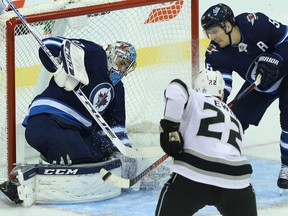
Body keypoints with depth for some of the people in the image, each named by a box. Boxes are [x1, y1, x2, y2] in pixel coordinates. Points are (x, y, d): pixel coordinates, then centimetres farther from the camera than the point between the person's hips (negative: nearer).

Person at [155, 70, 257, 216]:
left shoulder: (195, 99, 16)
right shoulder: (234, 119, 31)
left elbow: (176, 90, -6)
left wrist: (170, 127, -4)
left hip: (193, 176, -4)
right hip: (236, 180, 4)